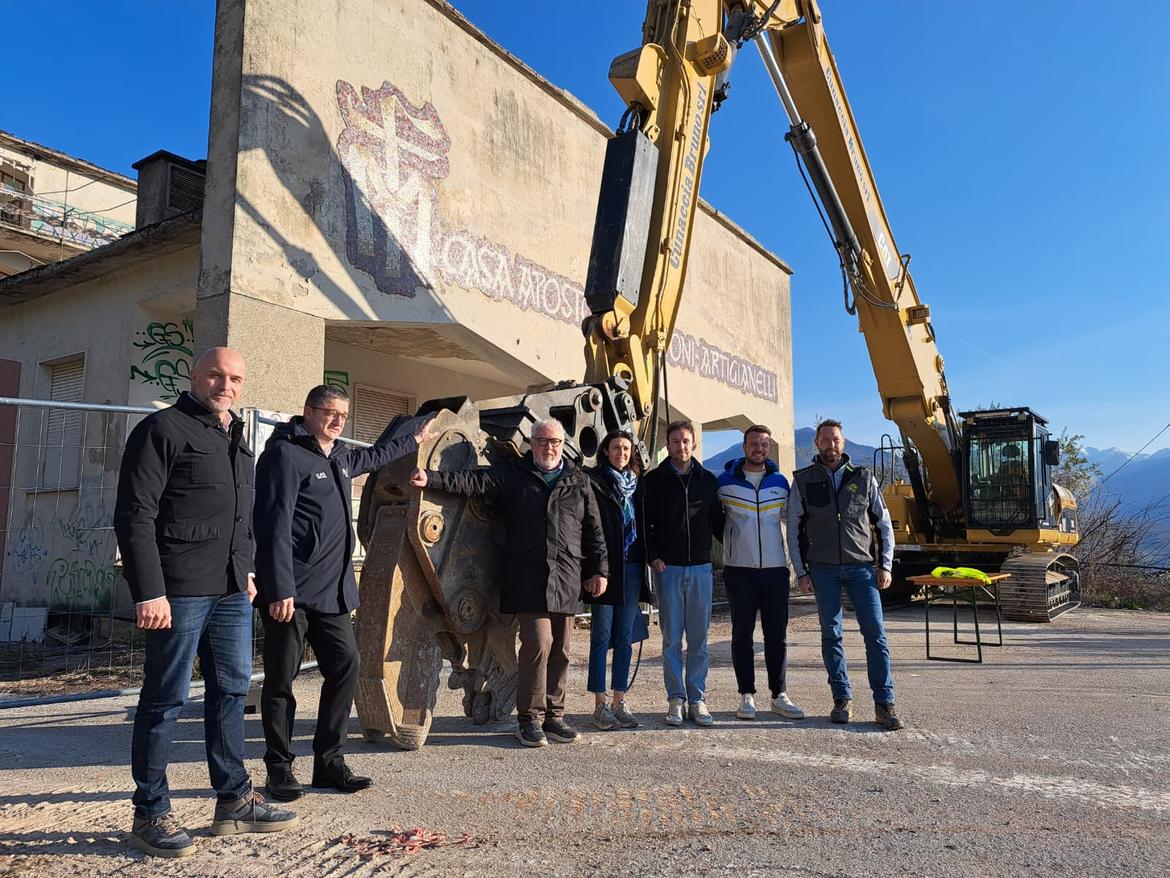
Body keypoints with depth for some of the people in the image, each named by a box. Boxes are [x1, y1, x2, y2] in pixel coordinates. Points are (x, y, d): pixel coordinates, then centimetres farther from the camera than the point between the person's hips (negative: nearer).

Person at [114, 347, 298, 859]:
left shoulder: (236, 439, 18)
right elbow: (134, 516, -13)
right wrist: (149, 591, -18)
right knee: (165, 699, 2)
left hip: (231, 592, 8)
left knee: (232, 691, 13)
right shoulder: (163, 429, -6)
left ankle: (234, 801, 24)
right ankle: (150, 815, 15)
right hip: (179, 591, -8)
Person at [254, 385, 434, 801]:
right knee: (281, 680, 2)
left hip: (331, 592, 8)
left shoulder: (340, 457, 17)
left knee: (345, 666, 6)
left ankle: (329, 762, 17)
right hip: (291, 592, -8)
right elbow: (275, 526, -17)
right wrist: (280, 589, -23)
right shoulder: (286, 454, -10)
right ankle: (279, 769, 14)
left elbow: (373, 457, 41)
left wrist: (415, 440, 52)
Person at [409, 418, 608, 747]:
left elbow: (594, 530, 14)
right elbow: (474, 480, -4)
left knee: (560, 650, 8)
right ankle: (530, 717, 4)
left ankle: (553, 714, 21)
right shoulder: (513, 473, 8)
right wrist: (432, 479, -18)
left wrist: (599, 570, 9)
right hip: (528, 578, -3)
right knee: (538, 643, -10)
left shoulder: (578, 482, 14)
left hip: (567, 580, 3)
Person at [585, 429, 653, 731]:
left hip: (631, 569, 5)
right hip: (604, 568, -5)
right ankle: (600, 705, 9)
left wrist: (646, 561, 9)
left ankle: (619, 702, 16)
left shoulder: (637, 485, 14)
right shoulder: (592, 481, -3)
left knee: (625, 638, 8)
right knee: (602, 636, 0)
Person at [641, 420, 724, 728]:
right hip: (668, 567, -2)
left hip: (701, 567, 2)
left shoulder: (707, 479, 9)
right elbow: (644, 522, 2)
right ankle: (676, 699, 11)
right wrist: (652, 557, -7)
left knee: (698, 639, 6)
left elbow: (717, 522, 14)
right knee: (671, 638, 2)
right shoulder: (654, 480, 2)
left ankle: (697, 699, 14)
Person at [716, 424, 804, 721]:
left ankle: (779, 695, 13)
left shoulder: (780, 482, 8)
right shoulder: (725, 481, 1)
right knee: (742, 634, 2)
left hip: (775, 569, 2)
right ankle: (747, 696, 10)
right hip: (739, 570, -2)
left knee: (777, 634, 4)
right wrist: (728, 545, 6)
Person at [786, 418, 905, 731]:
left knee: (876, 633, -4)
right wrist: (801, 572, 0)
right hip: (823, 569, 0)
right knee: (831, 635, 5)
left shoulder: (863, 477, 6)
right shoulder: (803, 481, 4)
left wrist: (885, 565, 2)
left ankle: (884, 704, 2)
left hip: (861, 568, 0)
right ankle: (842, 699, 15)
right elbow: (793, 529, 5)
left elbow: (884, 524, 10)